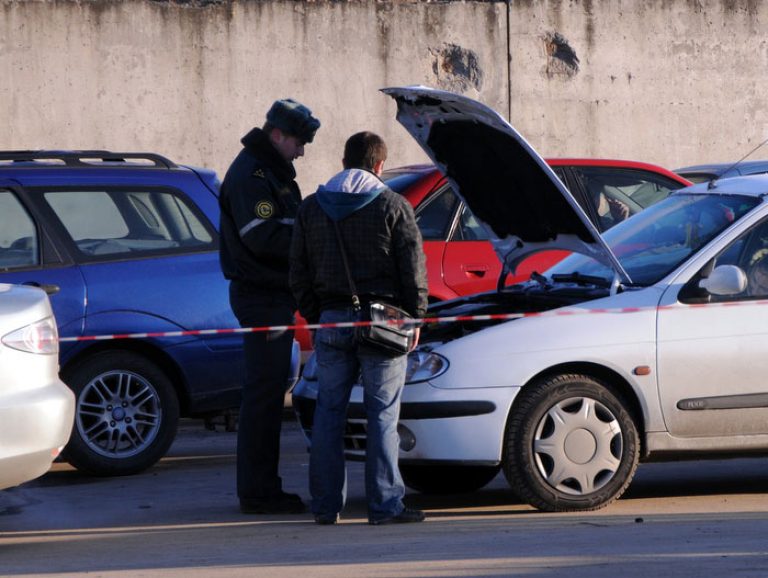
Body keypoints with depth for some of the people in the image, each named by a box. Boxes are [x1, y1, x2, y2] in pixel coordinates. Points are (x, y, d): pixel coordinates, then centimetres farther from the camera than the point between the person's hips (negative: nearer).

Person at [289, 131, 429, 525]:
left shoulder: (311, 208, 7)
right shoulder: (393, 207, -4)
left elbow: (299, 273, 9)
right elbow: (413, 270, -4)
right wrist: (415, 317, 5)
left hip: (331, 320, 3)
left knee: (328, 414, 8)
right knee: (383, 414, 0)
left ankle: (325, 505, 8)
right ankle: (384, 504, -1)